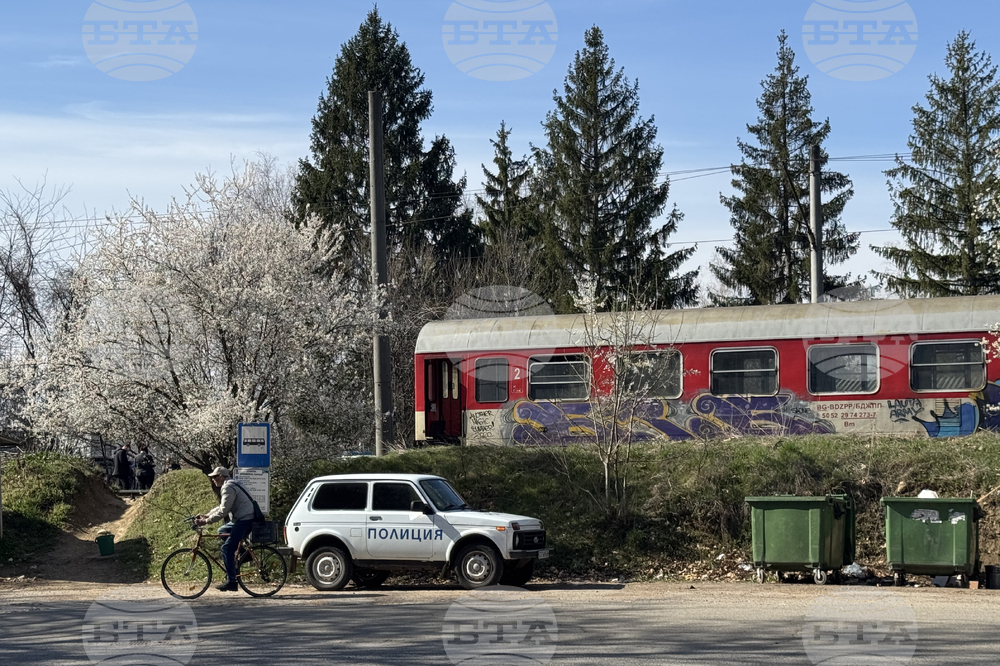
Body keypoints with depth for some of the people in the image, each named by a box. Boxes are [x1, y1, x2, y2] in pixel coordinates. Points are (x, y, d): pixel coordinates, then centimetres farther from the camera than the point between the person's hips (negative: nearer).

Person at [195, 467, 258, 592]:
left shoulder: (228, 488, -12)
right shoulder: (232, 484, 21)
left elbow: (223, 511, -18)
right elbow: (222, 507, 27)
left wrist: (206, 521, -15)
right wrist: (207, 515, 20)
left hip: (244, 520, -10)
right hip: (244, 519, 10)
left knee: (227, 549, -12)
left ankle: (231, 582, -16)